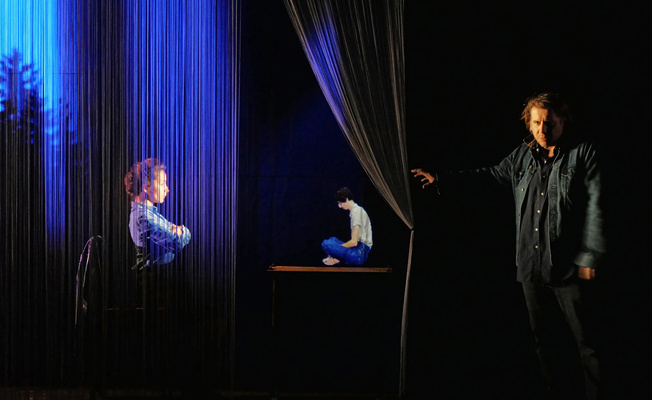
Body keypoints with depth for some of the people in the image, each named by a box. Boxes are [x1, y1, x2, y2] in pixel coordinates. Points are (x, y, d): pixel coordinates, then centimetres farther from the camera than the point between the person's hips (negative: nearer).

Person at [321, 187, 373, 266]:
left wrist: (338, 247, -4)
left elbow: (354, 242, -19)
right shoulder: (358, 209, 17)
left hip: (359, 255, -11)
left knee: (325, 244, -20)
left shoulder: (356, 212, -15)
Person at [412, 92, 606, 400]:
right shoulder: (522, 156, 11)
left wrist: (589, 256, -13)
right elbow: (490, 174, 26)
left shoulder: (583, 153, -4)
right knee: (543, 340, 12)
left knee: (588, 342, -3)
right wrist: (442, 180, 24)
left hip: (569, 268, -5)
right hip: (532, 267, 5)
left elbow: (595, 206, -8)